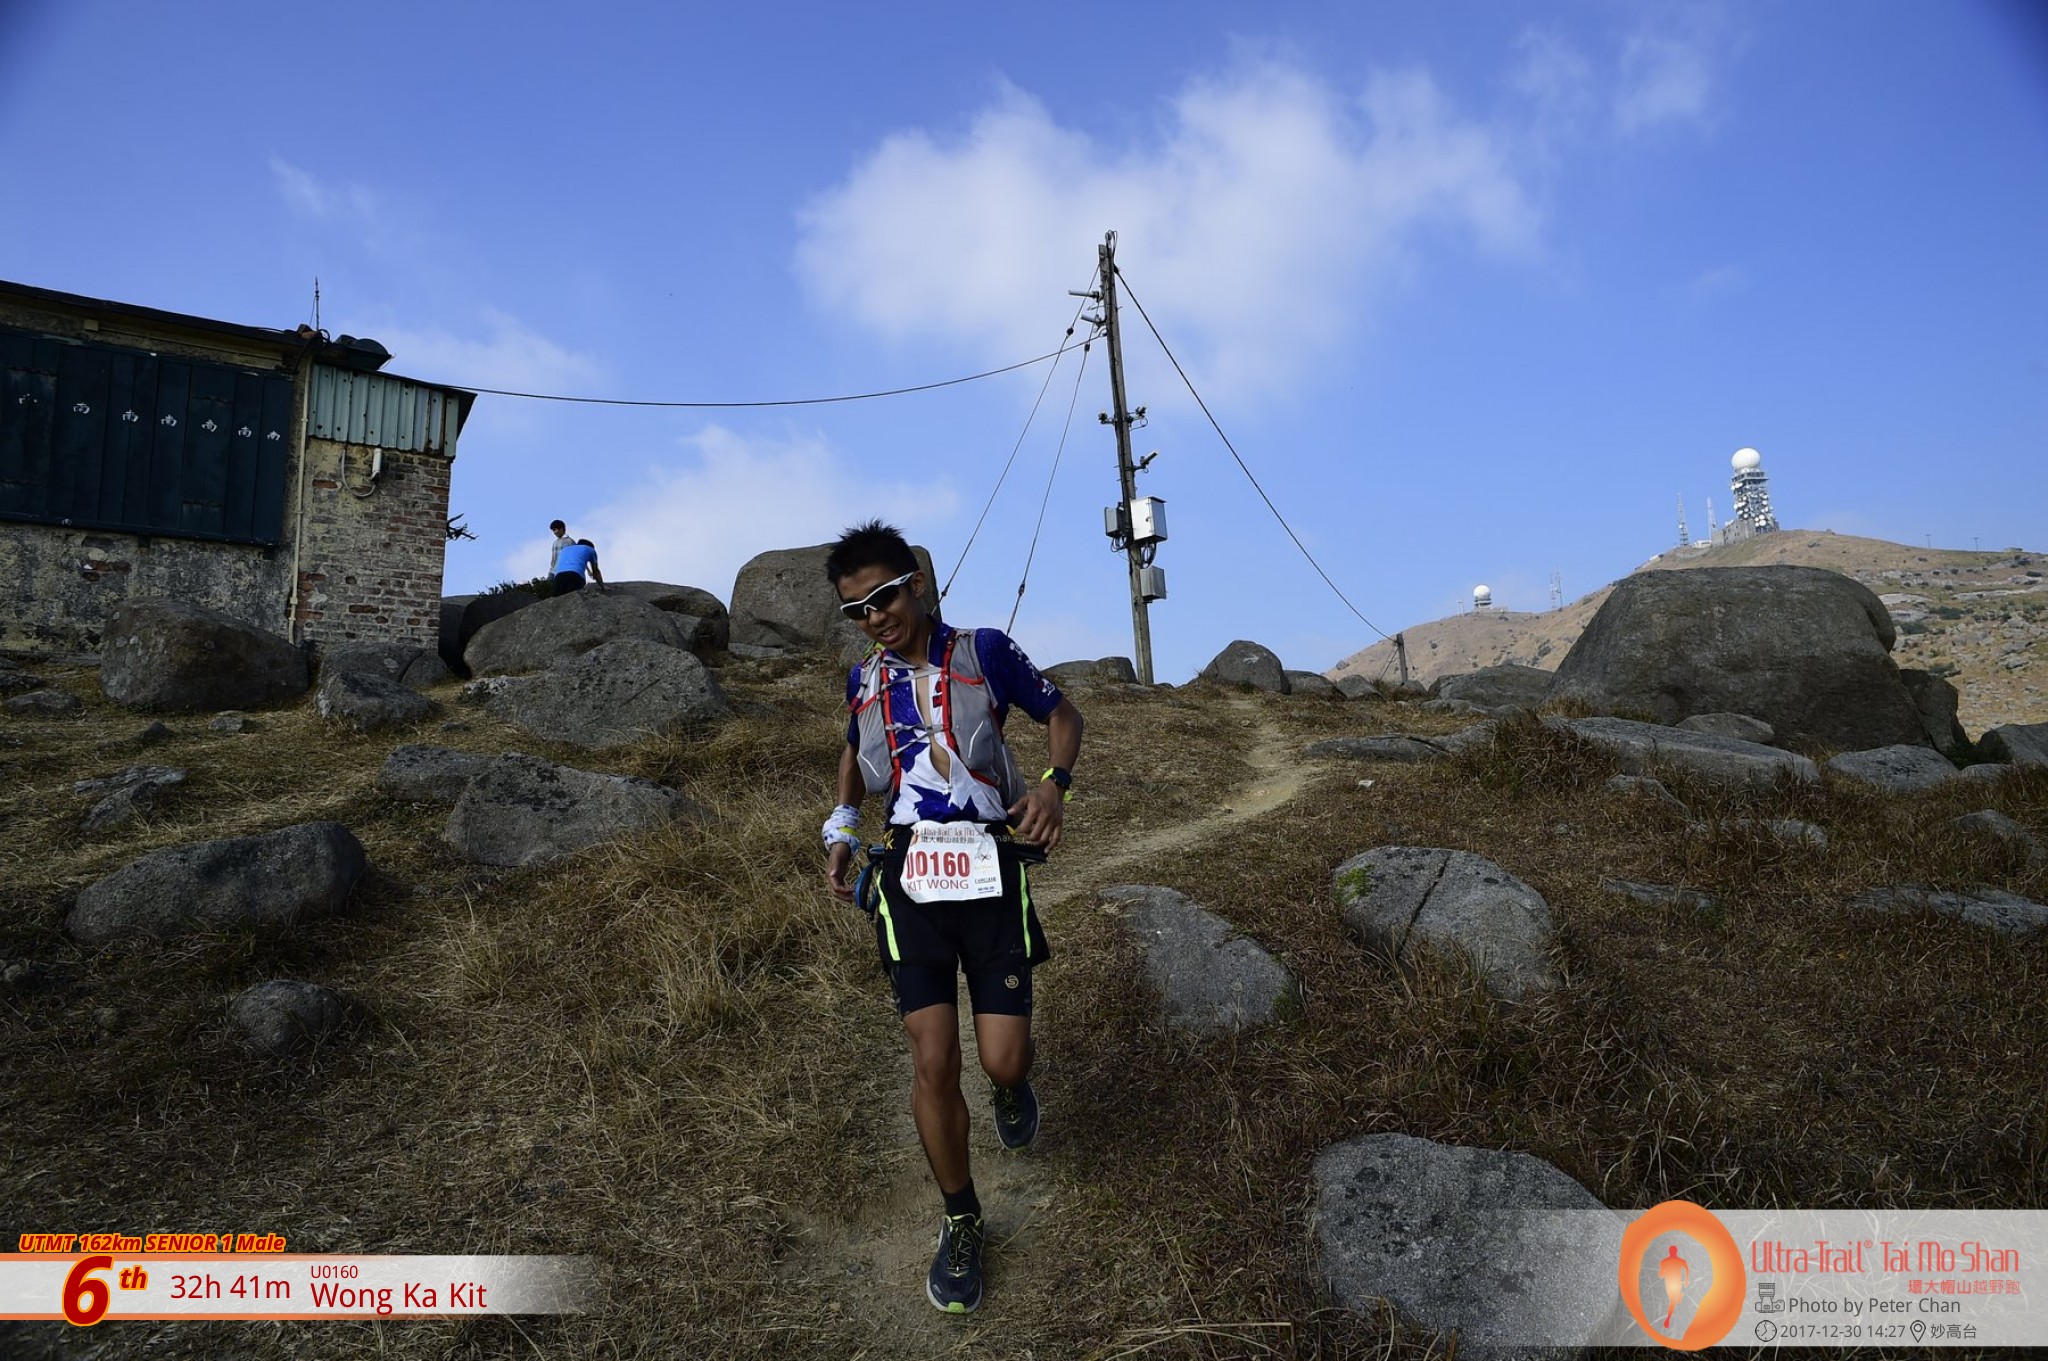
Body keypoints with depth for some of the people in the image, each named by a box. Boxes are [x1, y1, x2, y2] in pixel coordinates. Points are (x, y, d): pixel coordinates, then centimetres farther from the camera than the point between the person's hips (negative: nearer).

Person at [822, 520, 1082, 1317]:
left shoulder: (984, 652, -6)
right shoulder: (864, 680, 5)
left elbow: (1061, 712, 5)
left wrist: (1055, 784, -14)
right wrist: (841, 831, 9)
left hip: (991, 872, -2)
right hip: (910, 878, 2)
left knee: (1003, 1063, -2)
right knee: (932, 1065, -2)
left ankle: (1011, 1089, 38)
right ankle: (960, 1221, 21)